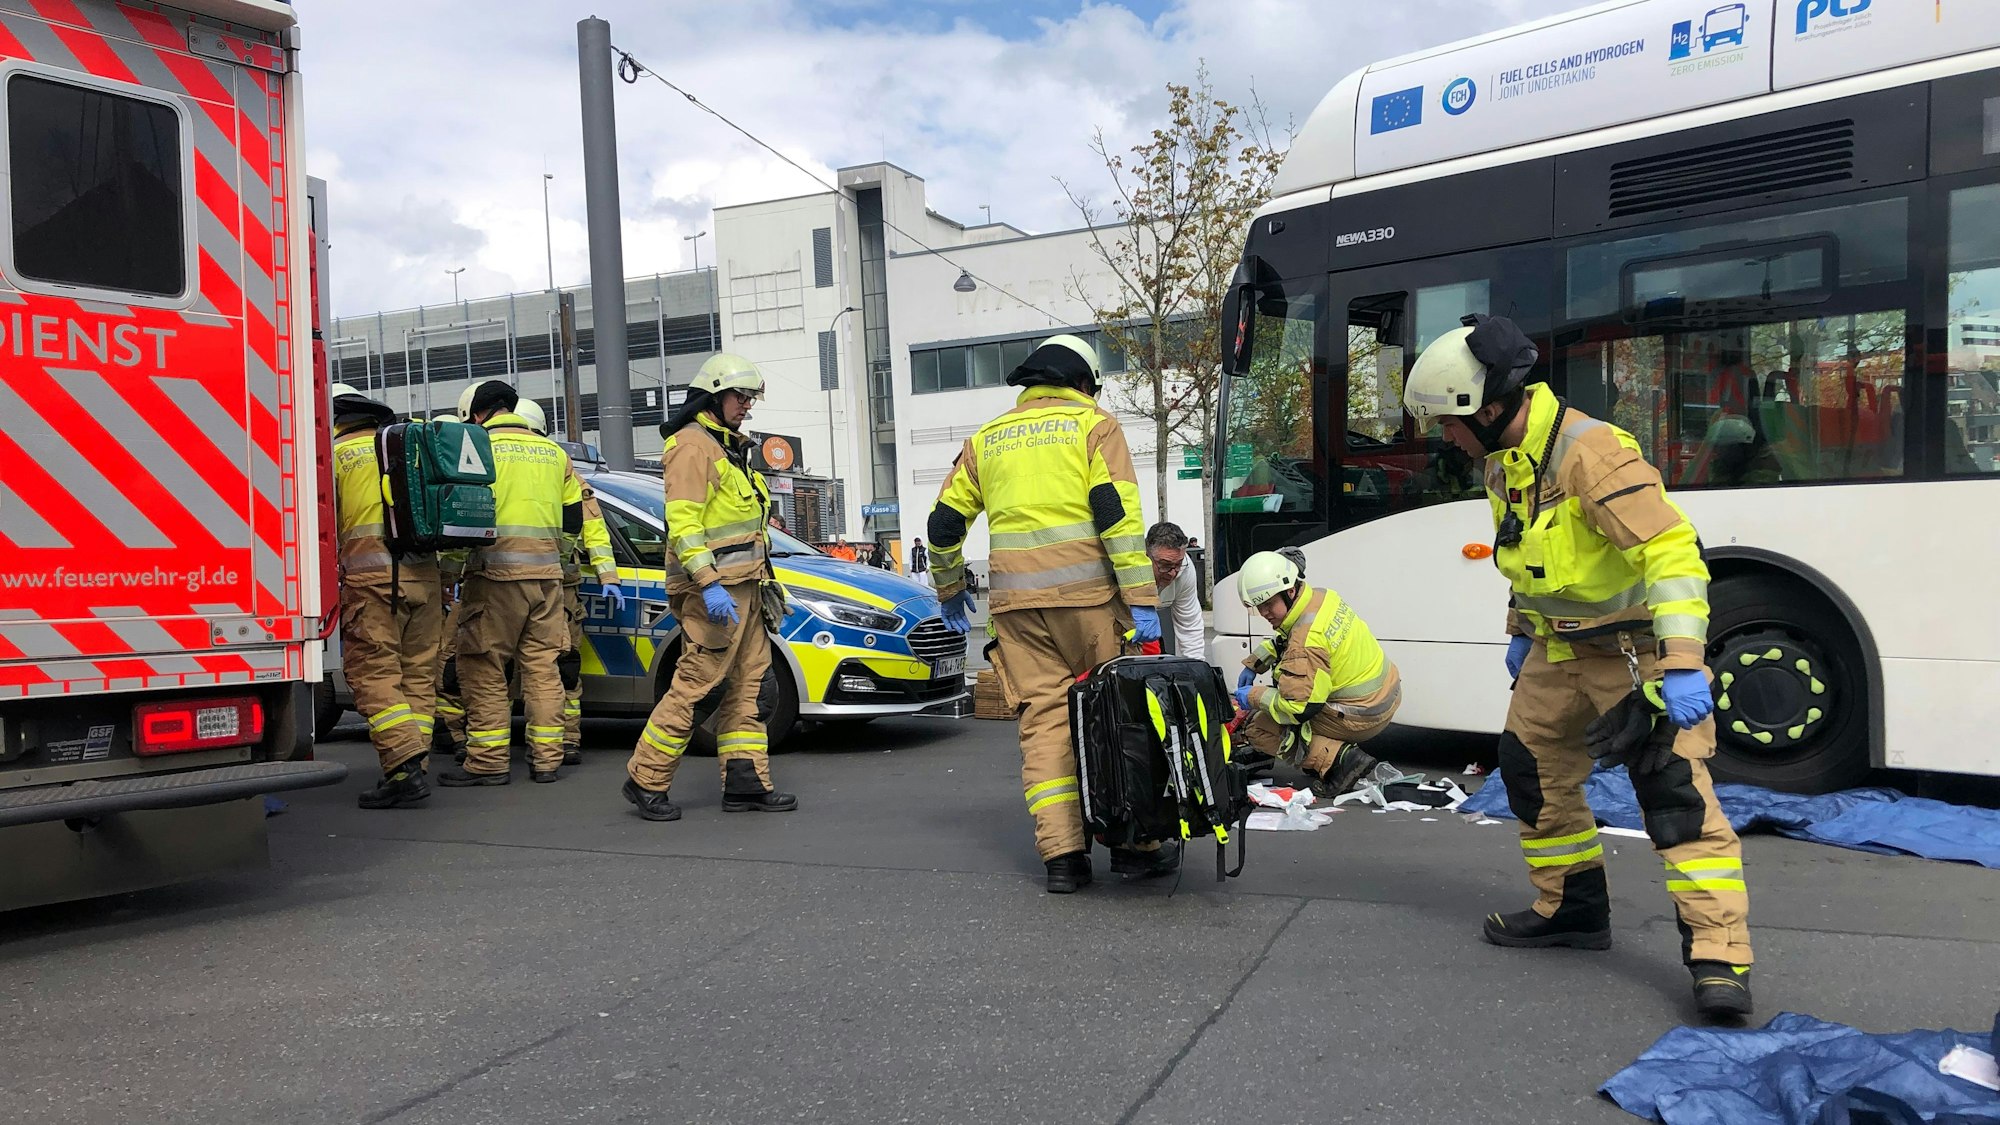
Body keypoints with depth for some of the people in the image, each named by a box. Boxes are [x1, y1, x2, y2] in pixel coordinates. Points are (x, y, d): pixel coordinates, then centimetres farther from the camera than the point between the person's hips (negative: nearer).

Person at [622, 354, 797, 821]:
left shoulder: (729, 448, 22)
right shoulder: (693, 445, -9)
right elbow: (682, 522, -20)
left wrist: (763, 582, 23)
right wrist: (708, 585, -27)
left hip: (743, 589, 10)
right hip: (714, 590, -10)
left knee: (745, 688, 9)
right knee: (693, 686, -8)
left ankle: (746, 783, 14)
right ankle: (645, 781, 2)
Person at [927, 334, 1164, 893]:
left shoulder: (986, 438, 17)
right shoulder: (1094, 424, 6)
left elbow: (944, 523, 18)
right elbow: (1118, 513, -7)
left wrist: (949, 589, 33)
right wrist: (1142, 599, -10)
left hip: (1017, 604, 3)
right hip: (1087, 594, -3)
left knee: (1043, 720, 4)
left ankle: (1061, 854, 0)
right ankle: (1134, 844, 9)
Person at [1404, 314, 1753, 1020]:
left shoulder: (1589, 451, -26)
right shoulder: (1503, 463, 4)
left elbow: (1671, 550, -30)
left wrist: (1681, 665, -34)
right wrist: (1520, 631, 23)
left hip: (1635, 648, -9)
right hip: (1559, 650, 9)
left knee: (1675, 793, -13)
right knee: (1533, 773, 13)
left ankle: (1719, 957, -9)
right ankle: (1572, 909, 29)